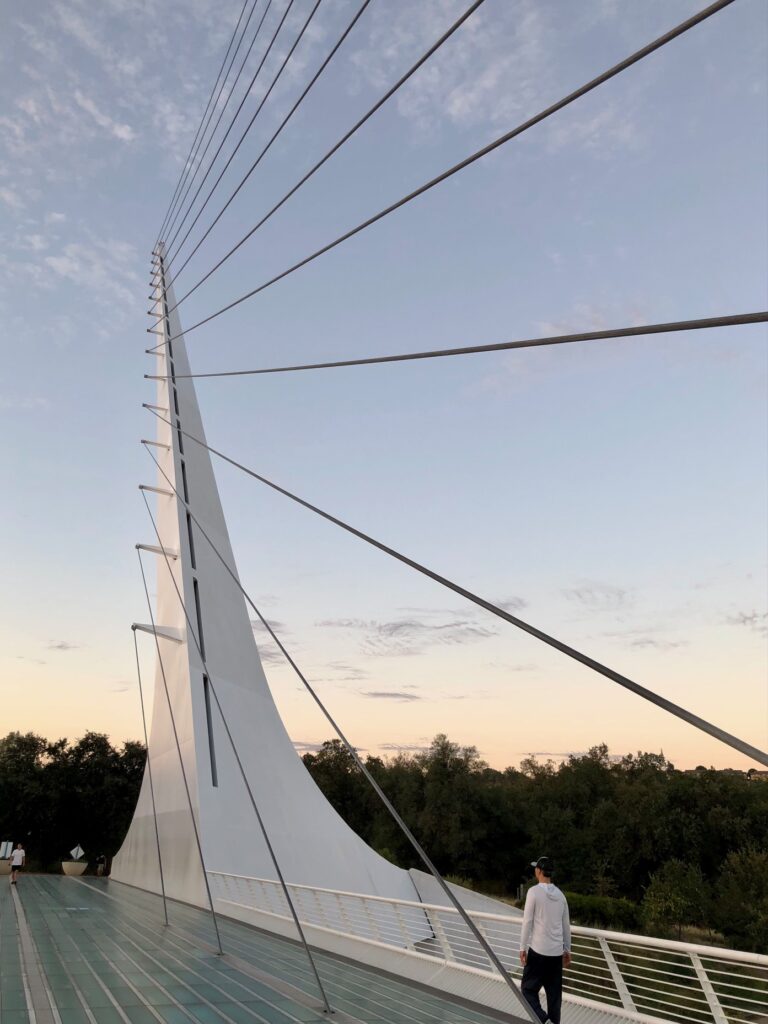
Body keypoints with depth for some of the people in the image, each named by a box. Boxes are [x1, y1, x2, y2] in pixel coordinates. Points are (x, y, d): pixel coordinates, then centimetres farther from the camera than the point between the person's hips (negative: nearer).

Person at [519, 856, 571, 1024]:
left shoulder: (534, 891, -10)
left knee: (528, 989, 4)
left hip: (538, 950, -5)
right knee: (554, 993, 13)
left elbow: (527, 922, -11)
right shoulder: (560, 894, 7)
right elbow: (566, 925, 12)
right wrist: (567, 950, 21)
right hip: (557, 952, 6)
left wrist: (522, 948, -4)